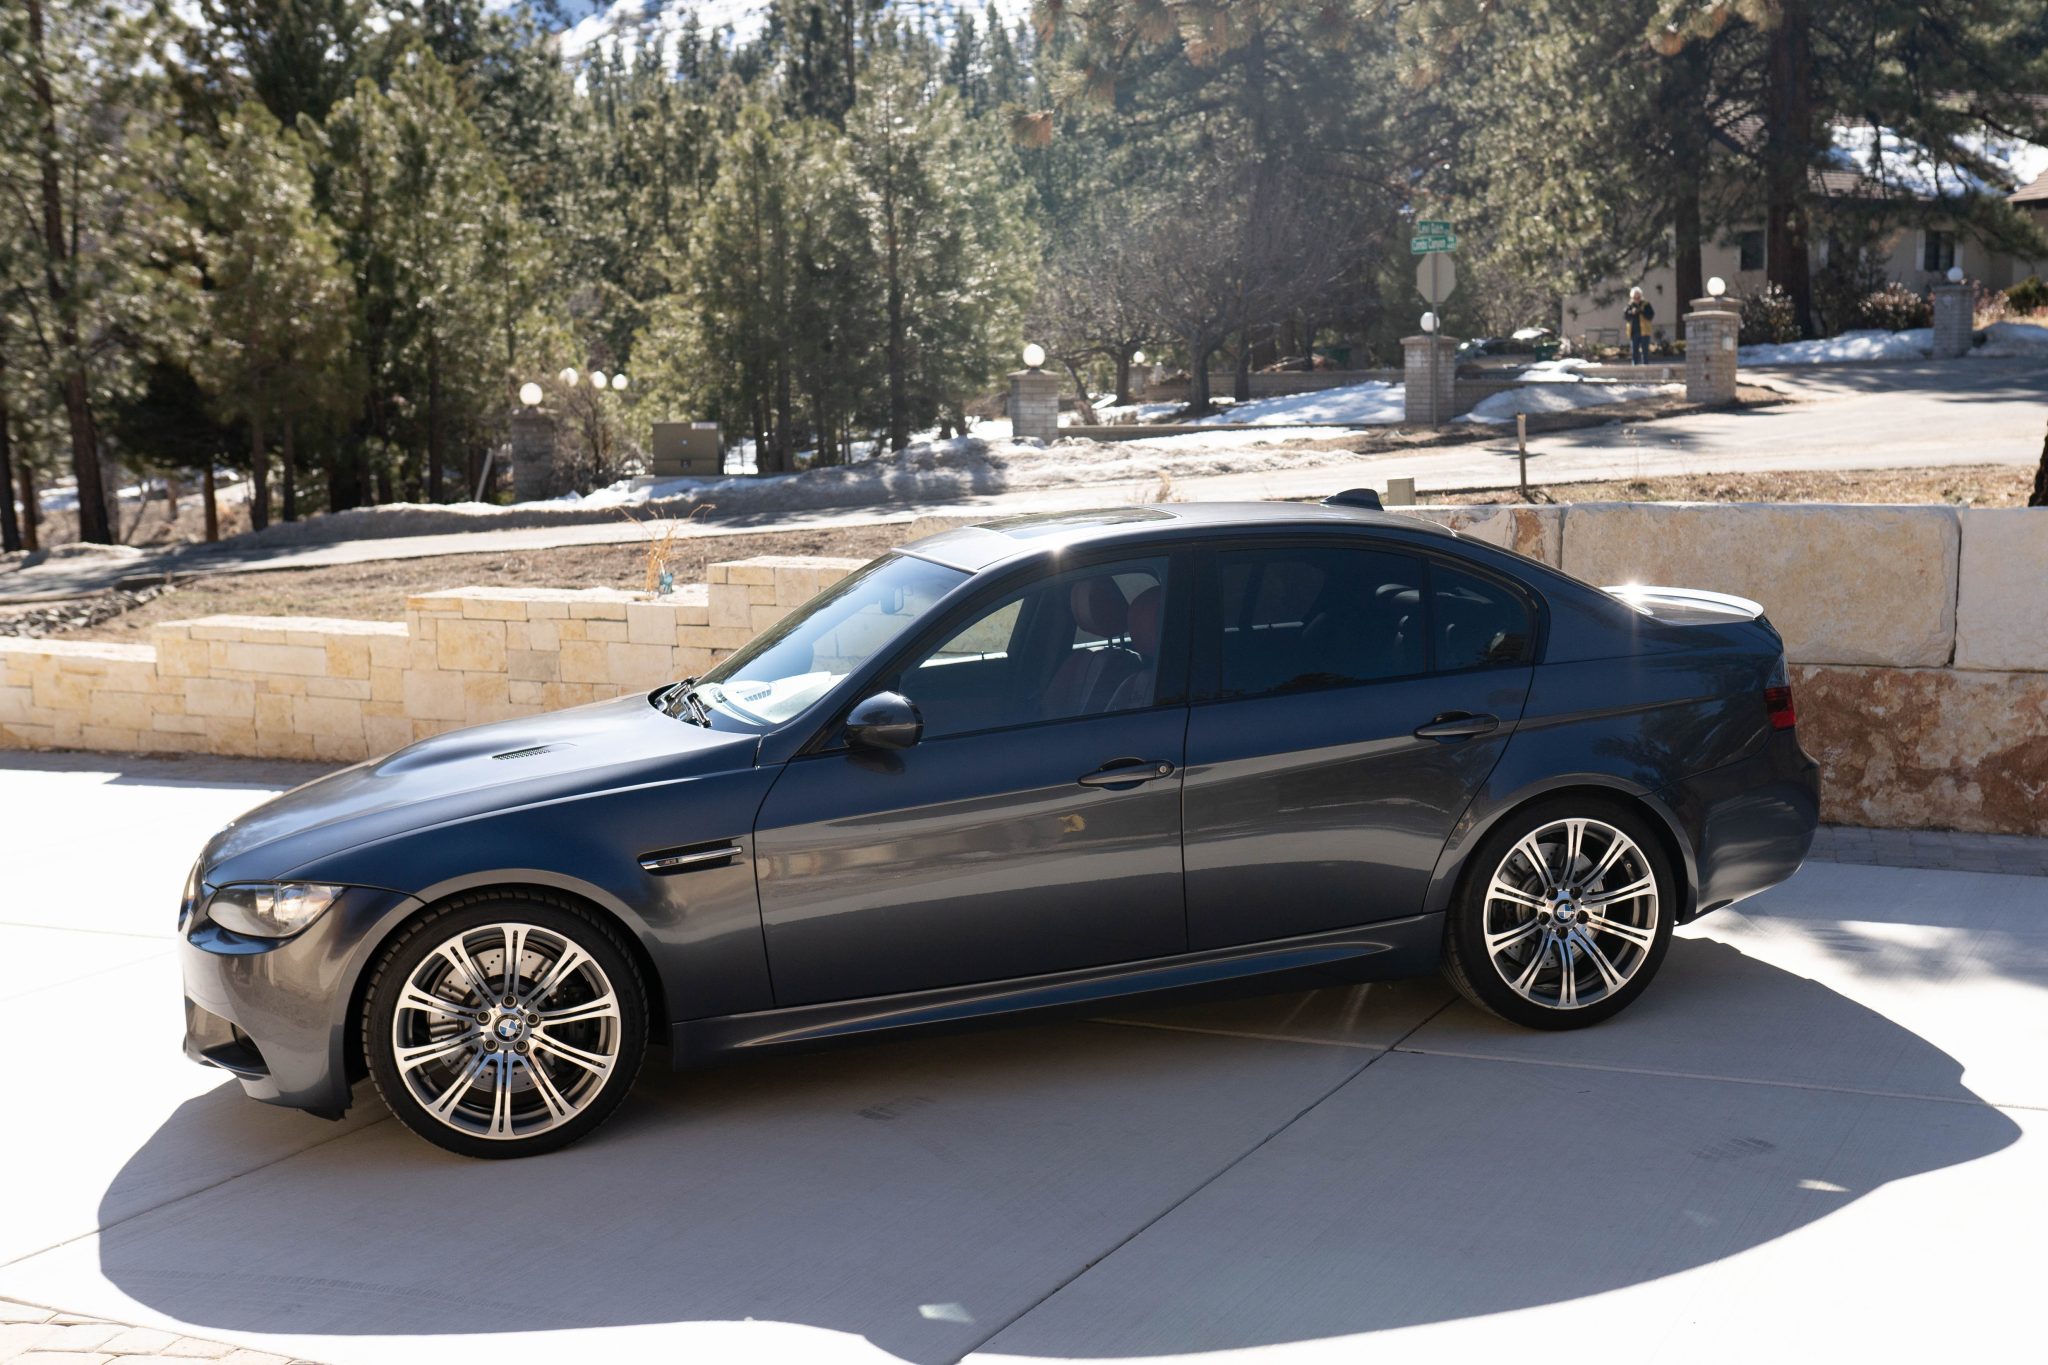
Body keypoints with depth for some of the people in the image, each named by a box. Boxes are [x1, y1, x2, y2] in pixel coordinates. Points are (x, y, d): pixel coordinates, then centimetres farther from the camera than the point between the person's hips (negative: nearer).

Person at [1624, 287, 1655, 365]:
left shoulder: (1646, 304, -2)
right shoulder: (1630, 305, 8)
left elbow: (1651, 315, -8)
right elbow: (1624, 315, 0)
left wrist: (1641, 311, -19)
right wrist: (1631, 312, -18)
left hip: (1644, 332, -4)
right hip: (1633, 332, 4)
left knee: (1644, 351, -4)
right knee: (1634, 351, 8)